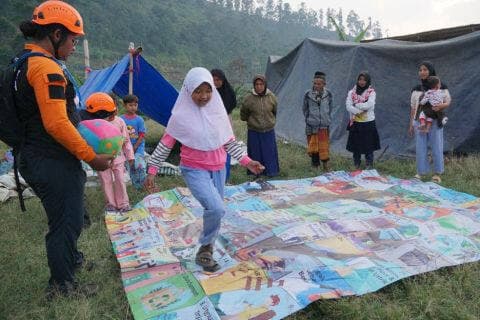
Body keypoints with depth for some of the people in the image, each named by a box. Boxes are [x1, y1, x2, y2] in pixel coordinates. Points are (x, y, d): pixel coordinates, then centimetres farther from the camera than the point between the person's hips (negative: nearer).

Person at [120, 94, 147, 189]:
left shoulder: (139, 119, -7)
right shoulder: (121, 119, -3)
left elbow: (142, 136, -7)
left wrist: (134, 148, -11)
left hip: (138, 147, -2)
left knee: (140, 166, -19)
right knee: (131, 168, 10)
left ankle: (143, 184, 0)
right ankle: (136, 186, 25)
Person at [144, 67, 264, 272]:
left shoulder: (218, 111, 0)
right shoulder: (181, 116, -11)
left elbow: (229, 142, 8)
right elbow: (165, 145, -5)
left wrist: (247, 161, 3)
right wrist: (151, 171, -7)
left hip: (218, 169, 5)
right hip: (194, 170, -5)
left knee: (214, 211, 12)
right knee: (216, 208, -23)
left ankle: (206, 252, 34)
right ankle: (206, 248, 3)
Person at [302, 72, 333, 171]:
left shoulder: (328, 94, -2)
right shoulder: (308, 94, -6)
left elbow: (330, 108, 12)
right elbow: (305, 109, 7)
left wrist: (326, 118, 10)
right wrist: (309, 118, 7)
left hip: (324, 125, 1)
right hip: (312, 126, 0)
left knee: (324, 147, 5)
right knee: (313, 147, 5)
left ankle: (325, 165, 19)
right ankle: (315, 165, 18)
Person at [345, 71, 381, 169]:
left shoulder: (371, 92, 0)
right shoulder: (352, 92, 5)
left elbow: (369, 105, -16)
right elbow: (348, 106, -7)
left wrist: (356, 105, -9)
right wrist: (360, 111, -16)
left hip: (368, 122, -2)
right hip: (355, 123, 2)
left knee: (368, 146, 2)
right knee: (355, 145, 7)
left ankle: (369, 166, 13)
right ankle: (356, 166, 19)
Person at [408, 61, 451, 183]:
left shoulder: (441, 86, 0)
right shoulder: (416, 89, 7)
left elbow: (448, 101, 1)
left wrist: (441, 106, -23)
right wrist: (411, 124, 9)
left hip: (435, 122, -2)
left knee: (437, 148, 2)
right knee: (420, 148, 4)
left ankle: (437, 173, 14)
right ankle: (421, 172, 15)